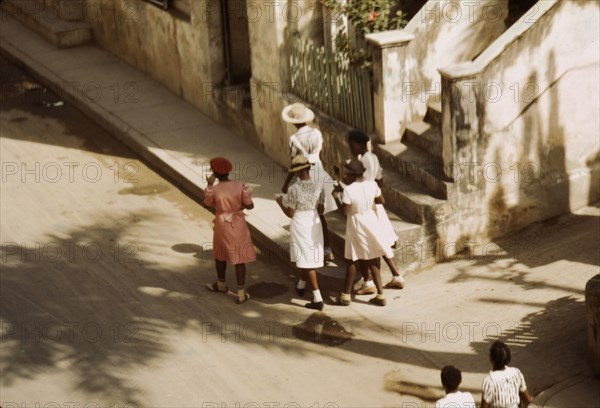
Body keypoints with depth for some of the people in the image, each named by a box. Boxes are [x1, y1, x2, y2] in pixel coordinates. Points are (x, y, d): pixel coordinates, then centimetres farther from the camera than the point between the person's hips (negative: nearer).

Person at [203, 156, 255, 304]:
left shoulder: (214, 189, -15)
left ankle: (221, 284, 43)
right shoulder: (240, 186, -14)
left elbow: (207, 203, 5)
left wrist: (209, 184, 10)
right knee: (239, 258, 7)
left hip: (222, 225, 0)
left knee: (220, 253, 24)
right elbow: (250, 206, -8)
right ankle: (241, 294, 8)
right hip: (238, 225, 0)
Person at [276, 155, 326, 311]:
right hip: (314, 223, 5)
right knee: (310, 257, 23)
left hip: (299, 225, -5)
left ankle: (317, 299, -7)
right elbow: (321, 210, 1)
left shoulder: (294, 189, -19)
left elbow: (290, 214, -12)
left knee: (307, 260, -2)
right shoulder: (319, 187, -6)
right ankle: (301, 286, 46)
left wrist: (280, 203, 5)